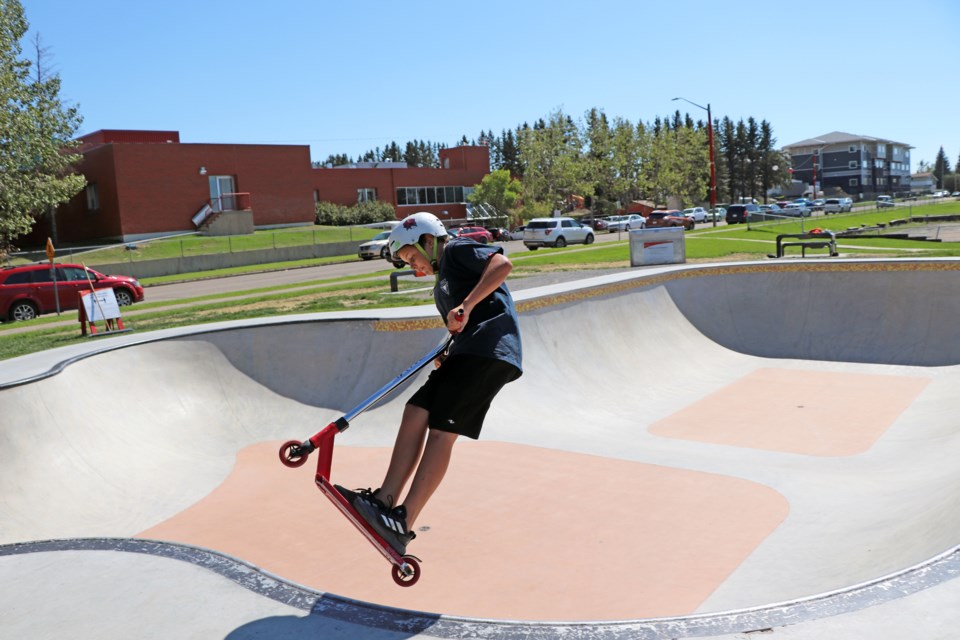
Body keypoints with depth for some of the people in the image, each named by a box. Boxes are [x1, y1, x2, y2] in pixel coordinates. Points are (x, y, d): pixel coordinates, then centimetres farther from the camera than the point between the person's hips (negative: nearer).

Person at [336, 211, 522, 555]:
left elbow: (502, 264, -15)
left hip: (490, 351, -10)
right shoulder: (442, 285, 30)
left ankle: (403, 523, -15)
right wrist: (448, 357, 11)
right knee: (416, 411, -1)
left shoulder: (458, 250, 4)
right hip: (468, 355, 10)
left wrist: (466, 305, -22)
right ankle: (385, 501, -3)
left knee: (441, 432, -14)